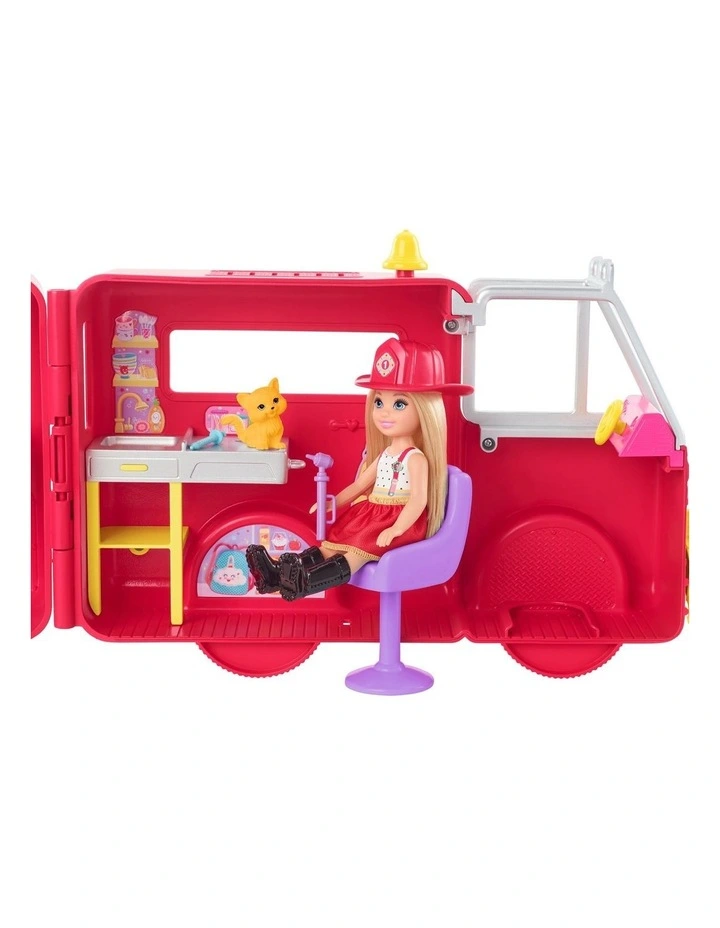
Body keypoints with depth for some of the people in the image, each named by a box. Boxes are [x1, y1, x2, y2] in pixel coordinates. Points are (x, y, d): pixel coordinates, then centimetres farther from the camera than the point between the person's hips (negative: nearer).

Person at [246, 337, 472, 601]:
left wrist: (394, 530, -31)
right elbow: (359, 485, 21)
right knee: (336, 541, -7)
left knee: (362, 547, -27)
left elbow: (419, 500, -23)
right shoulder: (384, 454, 13)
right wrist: (331, 504, 15)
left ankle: (305, 582, -46)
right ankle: (282, 573, -22)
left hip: (400, 522, -9)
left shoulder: (416, 458, -13)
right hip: (372, 516, 9)